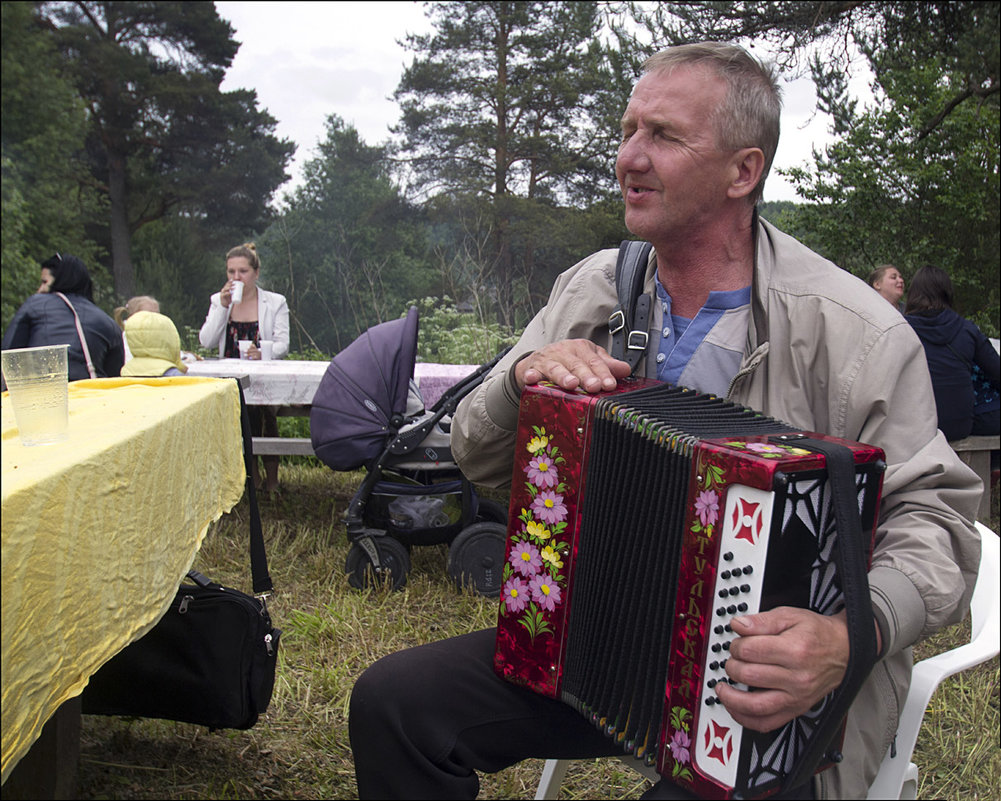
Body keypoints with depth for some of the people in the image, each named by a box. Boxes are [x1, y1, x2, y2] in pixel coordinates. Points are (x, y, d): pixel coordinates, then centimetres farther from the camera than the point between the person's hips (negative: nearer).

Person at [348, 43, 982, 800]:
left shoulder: (852, 330, -13)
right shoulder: (592, 290, 2)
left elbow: (935, 514, -12)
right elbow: (478, 457, 6)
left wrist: (857, 632, -31)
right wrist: (521, 377, -16)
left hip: (769, 683, -3)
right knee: (391, 703, -8)